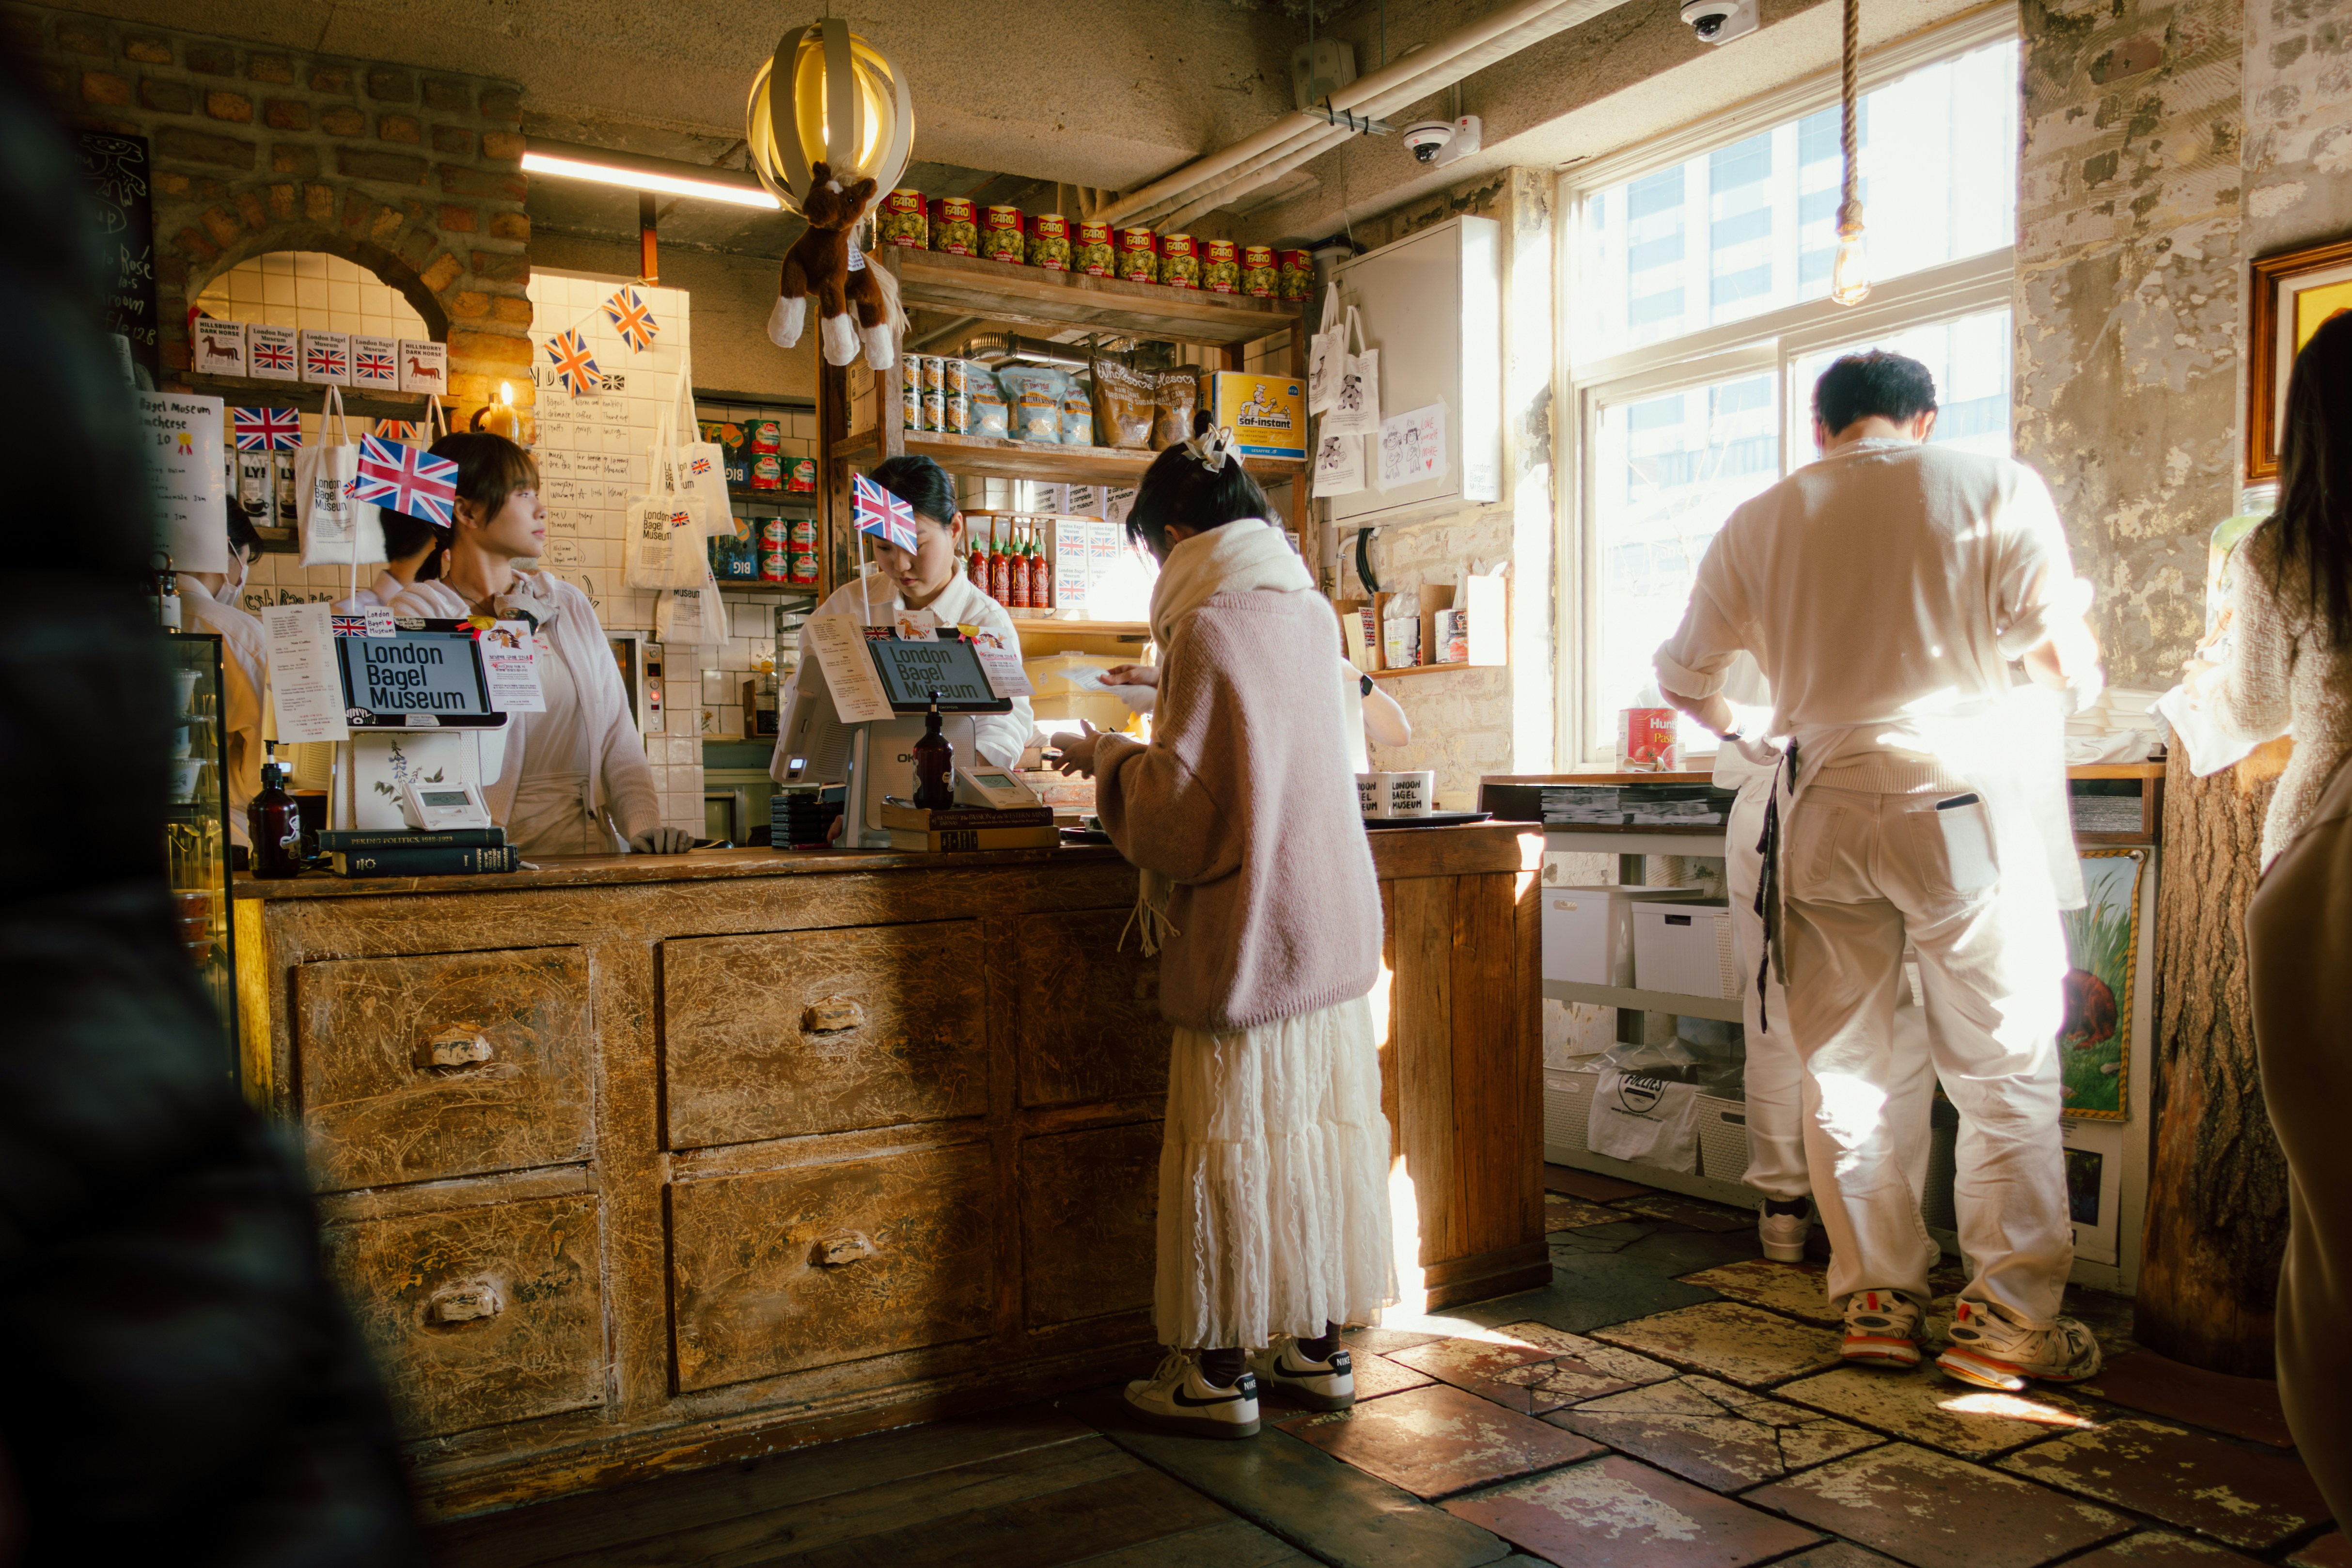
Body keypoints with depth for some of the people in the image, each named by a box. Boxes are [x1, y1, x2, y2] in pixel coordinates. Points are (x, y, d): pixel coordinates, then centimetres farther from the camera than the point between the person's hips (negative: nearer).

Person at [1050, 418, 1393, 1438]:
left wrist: (1107, 758, 0)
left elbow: (1182, 801, -16)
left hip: (1248, 931, -8)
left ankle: (1223, 1368, 12)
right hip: (1333, 918, 8)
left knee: (1232, 1137, 1)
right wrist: (1134, 752, 26)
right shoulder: (1309, 613, 11)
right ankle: (1320, 1345, 23)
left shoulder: (1211, 627, -14)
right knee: (1322, 1124, 12)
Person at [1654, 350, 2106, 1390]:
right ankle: (2011, 1318, 11)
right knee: (2005, 1071, 7)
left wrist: (1744, 737, 34)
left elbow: (1682, 676, 15)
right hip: (1961, 801, -2)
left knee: (1848, 1069, 11)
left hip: (1823, 808, 3)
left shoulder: (1758, 522, 8)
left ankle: (1876, 1300, 18)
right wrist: (2065, 691, 20)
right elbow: (2069, 667, -3)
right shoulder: (1996, 489, 0)